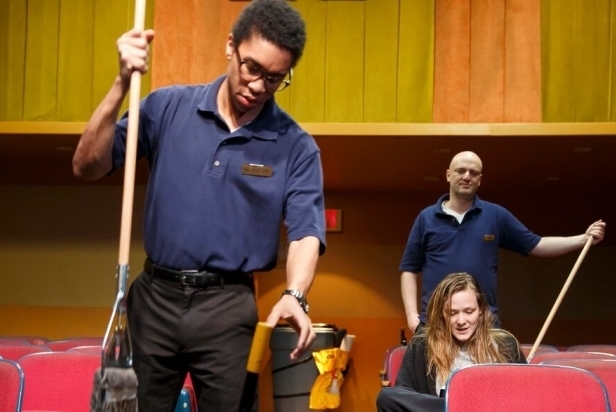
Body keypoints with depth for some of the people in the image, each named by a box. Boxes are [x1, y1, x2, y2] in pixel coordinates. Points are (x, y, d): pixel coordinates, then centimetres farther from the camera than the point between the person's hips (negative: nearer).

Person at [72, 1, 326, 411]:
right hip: (154, 297, 2)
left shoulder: (296, 147, -4)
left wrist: (294, 295, -32)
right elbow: (88, 167, -4)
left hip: (229, 308, -1)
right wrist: (122, 85, -16)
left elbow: (306, 233, -11)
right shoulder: (168, 106, 0)